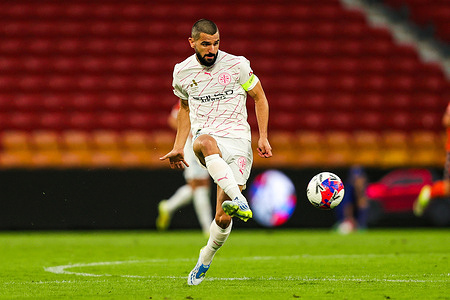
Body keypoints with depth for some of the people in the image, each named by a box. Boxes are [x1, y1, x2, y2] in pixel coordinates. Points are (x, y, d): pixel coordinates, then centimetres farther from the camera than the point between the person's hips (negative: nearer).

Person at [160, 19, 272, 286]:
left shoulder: (237, 65, -2)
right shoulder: (182, 72, 7)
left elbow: (260, 98, 9)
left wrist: (263, 138, 2)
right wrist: (178, 148, 20)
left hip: (237, 139, -1)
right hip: (207, 135, 1)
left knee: (224, 218, -10)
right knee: (205, 143, -42)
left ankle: (205, 260, 21)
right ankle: (238, 200, -60)